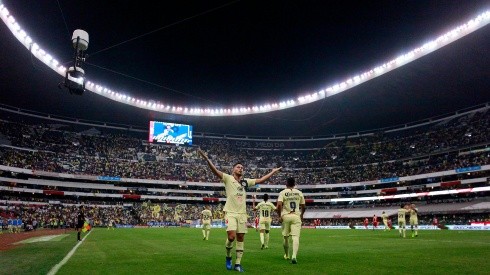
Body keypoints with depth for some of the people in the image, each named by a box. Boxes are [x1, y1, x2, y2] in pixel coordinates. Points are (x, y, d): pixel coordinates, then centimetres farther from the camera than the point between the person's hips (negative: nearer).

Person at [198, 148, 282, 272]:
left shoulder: (246, 181, 12)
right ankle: (228, 257, 13)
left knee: (240, 238, 6)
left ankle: (238, 264, 18)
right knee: (231, 236, -16)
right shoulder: (228, 178, -1)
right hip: (230, 212, -5)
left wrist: (273, 172, 24)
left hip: (242, 213, 5)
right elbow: (215, 171, -15)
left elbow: (261, 180, 21)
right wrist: (206, 158, -29)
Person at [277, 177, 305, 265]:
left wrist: (279, 216, -5)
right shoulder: (299, 193, 8)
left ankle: (287, 255, 31)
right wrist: (301, 215, 28)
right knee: (296, 237, -5)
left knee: (286, 237, 14)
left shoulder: (283, 192, -1)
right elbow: (303, 207, 13)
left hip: (285, 216, 0)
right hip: (296, 216, 1)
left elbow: (279, 205, -14)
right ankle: (294, 256, -22)